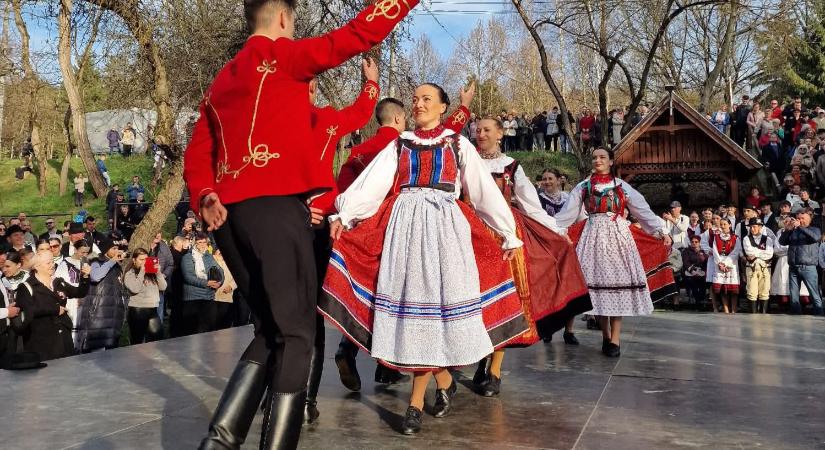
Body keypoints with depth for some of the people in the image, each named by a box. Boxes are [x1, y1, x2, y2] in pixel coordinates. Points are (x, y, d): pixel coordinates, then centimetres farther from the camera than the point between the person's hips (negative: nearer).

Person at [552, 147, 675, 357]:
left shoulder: (622, 186, 8)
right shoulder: (583, 187, 9)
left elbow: (644, 211, 7)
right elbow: (567, 213, 5)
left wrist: (661, 231, 1)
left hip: (618, 236, 0)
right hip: (594, 236, 1)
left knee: (618, 281, -7)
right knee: (597, 279, -2)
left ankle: (615, 339, -7)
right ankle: (606, 336, 8)